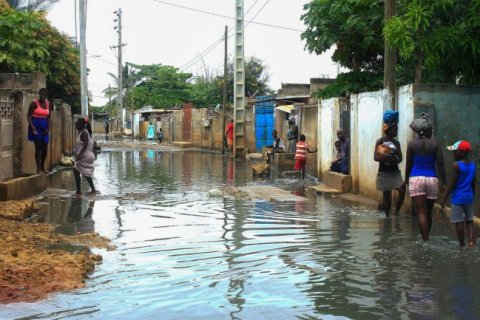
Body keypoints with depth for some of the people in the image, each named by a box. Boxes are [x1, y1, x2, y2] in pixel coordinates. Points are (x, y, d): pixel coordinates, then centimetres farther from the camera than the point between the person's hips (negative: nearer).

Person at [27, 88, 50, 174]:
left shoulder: (48, 103, 7)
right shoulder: (34, 103, -10)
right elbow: (28, 116, -11)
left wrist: (48, 127, 3)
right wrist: (33, 127, -20)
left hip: (44, 127, 6)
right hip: (36, 126, -6)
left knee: (45, 148, 6)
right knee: (38, 147, -6)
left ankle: (43, 167, 21)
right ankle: (38, 169, -2)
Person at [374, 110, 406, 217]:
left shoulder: (396, 143, 8)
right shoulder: (380, 141, -5)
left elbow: (400, 158, 3)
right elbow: (375, 157, -12)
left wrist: (395, 160, -19)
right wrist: (387, 158, -24)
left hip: (395, 171, 4)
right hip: (384, 172, -4)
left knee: (402, 191, -11)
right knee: (386, 194, 4)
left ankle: (396, 213, 4)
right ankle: (387, 216, 14)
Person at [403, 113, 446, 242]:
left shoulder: (412, 144, 0)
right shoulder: (434, 144, 0)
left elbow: (408, 164, 5)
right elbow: (440, 164, -2)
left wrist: (406, 180, 19)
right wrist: (444, 183, 4)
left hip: (416, 179, -1)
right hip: (432, 179, 1)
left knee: (421, 213, -4)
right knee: (429, 213, 14)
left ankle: (426, 240, -12)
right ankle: (426, 238, 26)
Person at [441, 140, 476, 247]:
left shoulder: (456, 165, -15)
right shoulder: (473, 165, 5)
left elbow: (452, 184, -14)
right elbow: (473, 184, 12)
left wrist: (444, 198, -8)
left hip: (458, 198, -6)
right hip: (469, 197, 6)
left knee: (459, 222, 3)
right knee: (469, 220, 15)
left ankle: (462, 245, 8)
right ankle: (472, 241, 0)